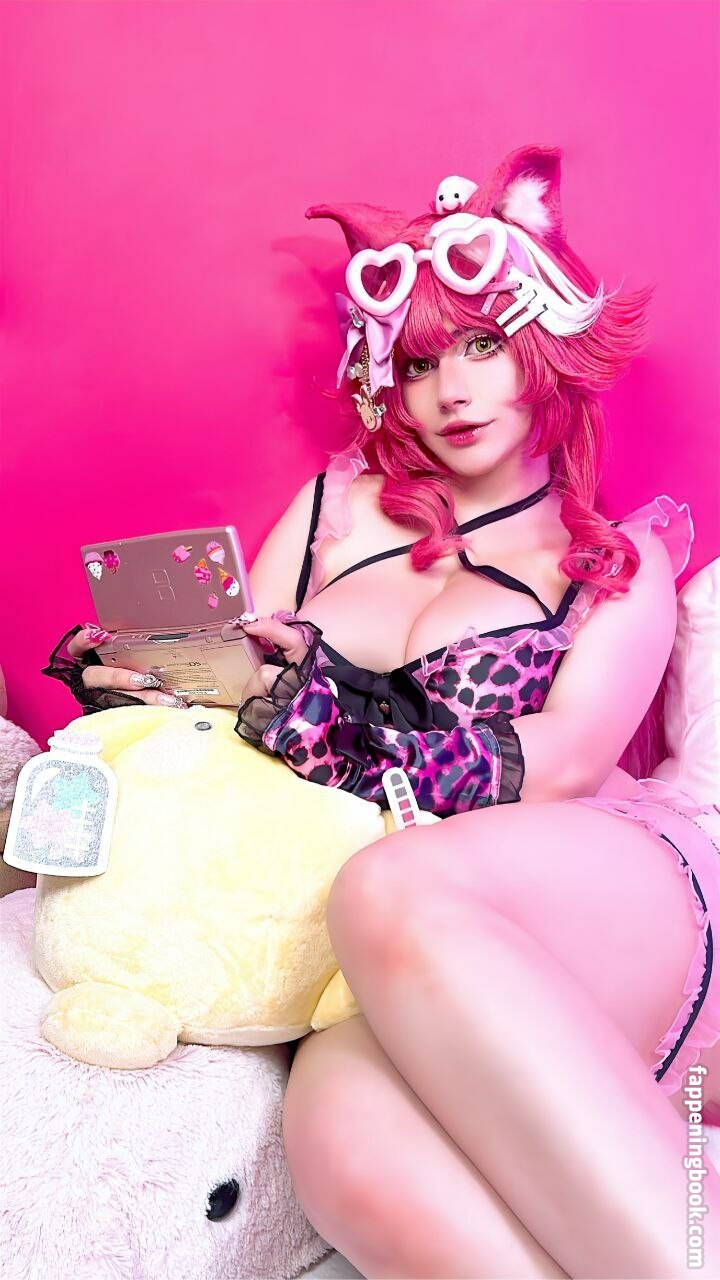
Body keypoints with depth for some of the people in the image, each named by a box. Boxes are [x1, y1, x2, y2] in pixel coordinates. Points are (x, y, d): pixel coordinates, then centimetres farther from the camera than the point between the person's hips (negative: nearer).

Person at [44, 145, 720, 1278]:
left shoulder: (622, 561, 14)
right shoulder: (336, 507, 20)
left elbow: (562, 761, -4)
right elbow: (235, 689, 18)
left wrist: (334, 708, -16)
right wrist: (134, 683, -4)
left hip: (616, 898, -1)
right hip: (406, 979, 1)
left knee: (393, 896, -36)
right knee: (343, 1122, -35)